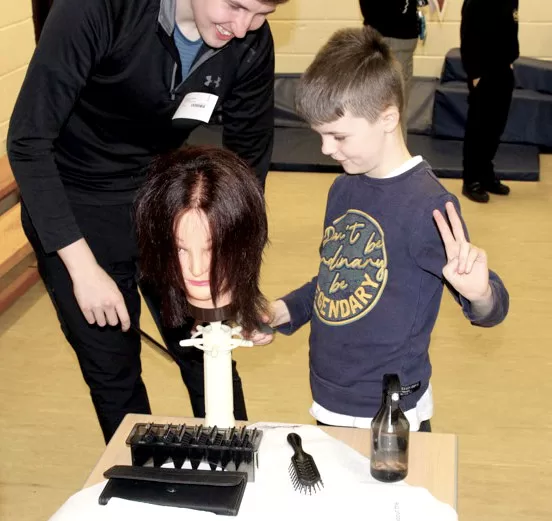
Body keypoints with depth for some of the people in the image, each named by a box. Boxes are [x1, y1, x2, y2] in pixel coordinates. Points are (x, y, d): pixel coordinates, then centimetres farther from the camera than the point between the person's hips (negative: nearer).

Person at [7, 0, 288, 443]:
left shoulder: (251, 42, -16)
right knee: (112, 371, 7)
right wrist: (83, 267, -28)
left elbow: (248, 161, -5)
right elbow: (28, 141, -25)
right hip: (73, 203, -3)